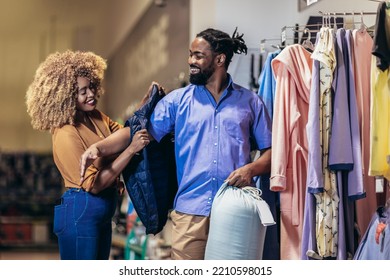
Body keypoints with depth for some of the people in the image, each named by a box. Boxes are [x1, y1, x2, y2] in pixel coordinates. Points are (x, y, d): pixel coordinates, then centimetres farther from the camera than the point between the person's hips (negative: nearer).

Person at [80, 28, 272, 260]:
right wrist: (99, 147, -10)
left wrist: (251, 169, -12)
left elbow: (271, 151, 8)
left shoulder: (250, 102, 9)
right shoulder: (178, 100, 10)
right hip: (191, 211, 0)